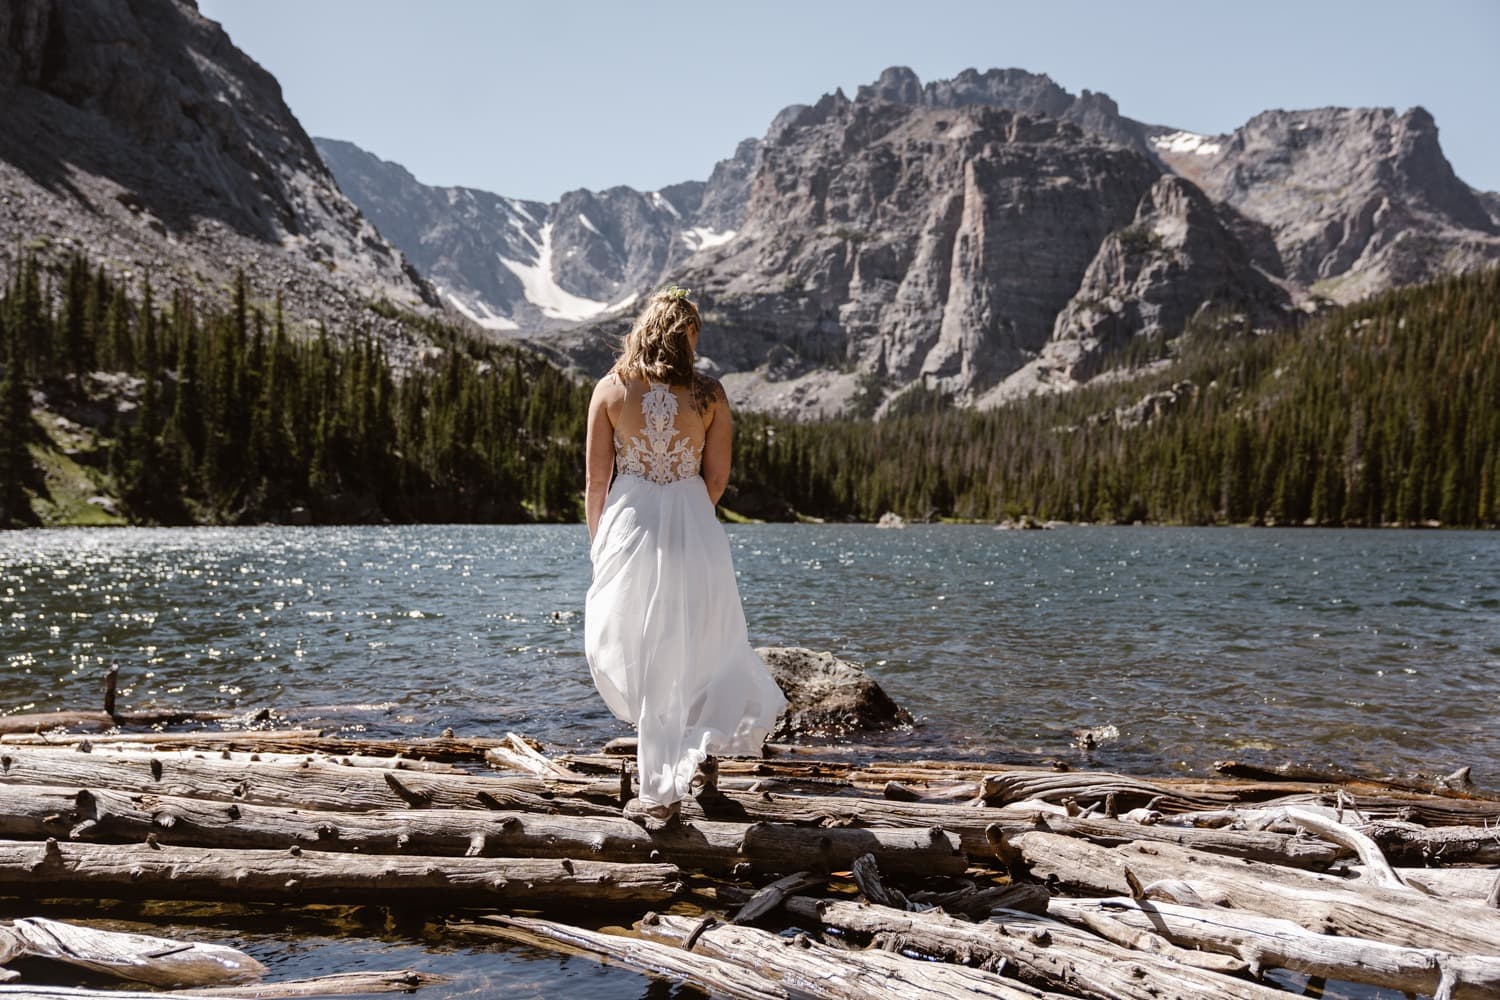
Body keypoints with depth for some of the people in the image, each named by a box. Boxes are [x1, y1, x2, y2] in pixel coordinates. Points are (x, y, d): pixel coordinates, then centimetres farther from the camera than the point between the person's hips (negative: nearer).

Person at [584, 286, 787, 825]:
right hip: (695, 537, 0)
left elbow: (596, 481, -1)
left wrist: (598, 544, 11)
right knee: (703, 650, 20)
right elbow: (717, 479, 3)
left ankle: (660, 790, 13)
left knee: (637, 661, 11)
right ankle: (703, 743, 1)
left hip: (630, 532, 0)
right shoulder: (709, 394, -3)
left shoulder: (610, 390, -4)